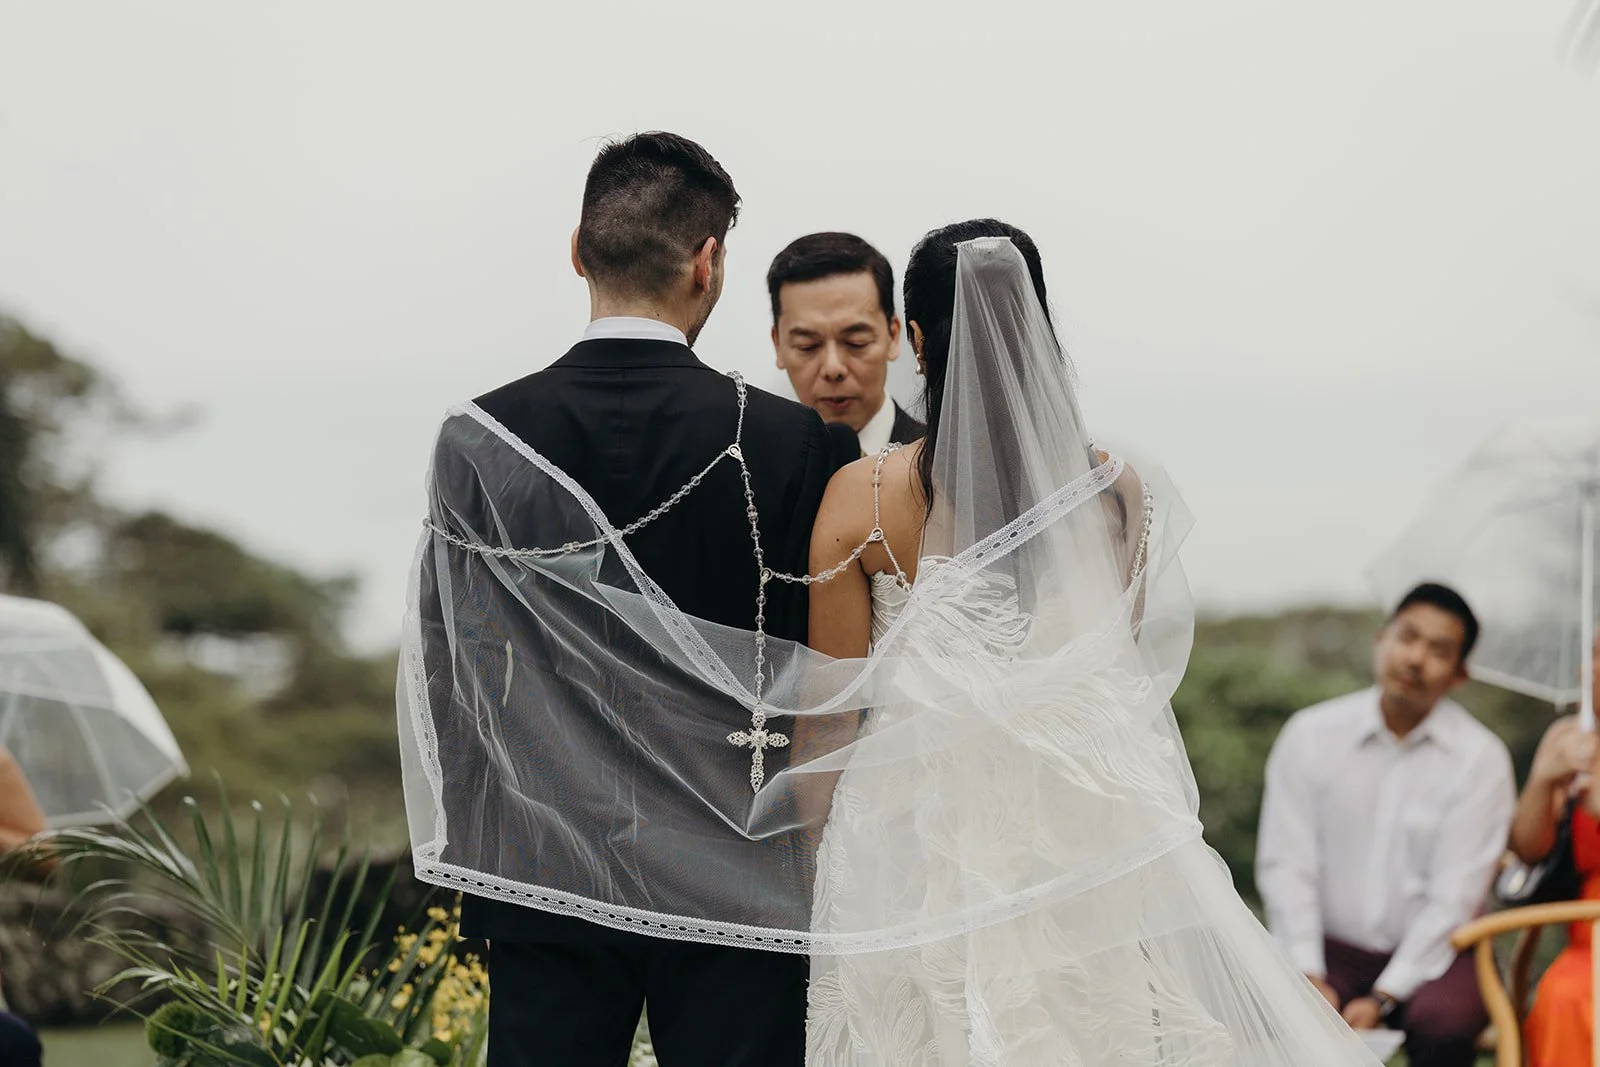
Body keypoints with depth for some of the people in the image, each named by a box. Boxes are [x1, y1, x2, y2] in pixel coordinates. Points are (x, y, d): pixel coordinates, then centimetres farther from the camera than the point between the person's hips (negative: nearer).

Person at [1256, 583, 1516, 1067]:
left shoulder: (1480, 758, -4)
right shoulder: (1310, 735, 3)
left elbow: (1453, 897, -9)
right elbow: (1285, 864, -1)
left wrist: (1383, 999, -17)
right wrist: (1308, 977, -14)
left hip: (1430, 954, -1)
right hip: (1332, 949, 1)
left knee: (1444, 1021, -34)